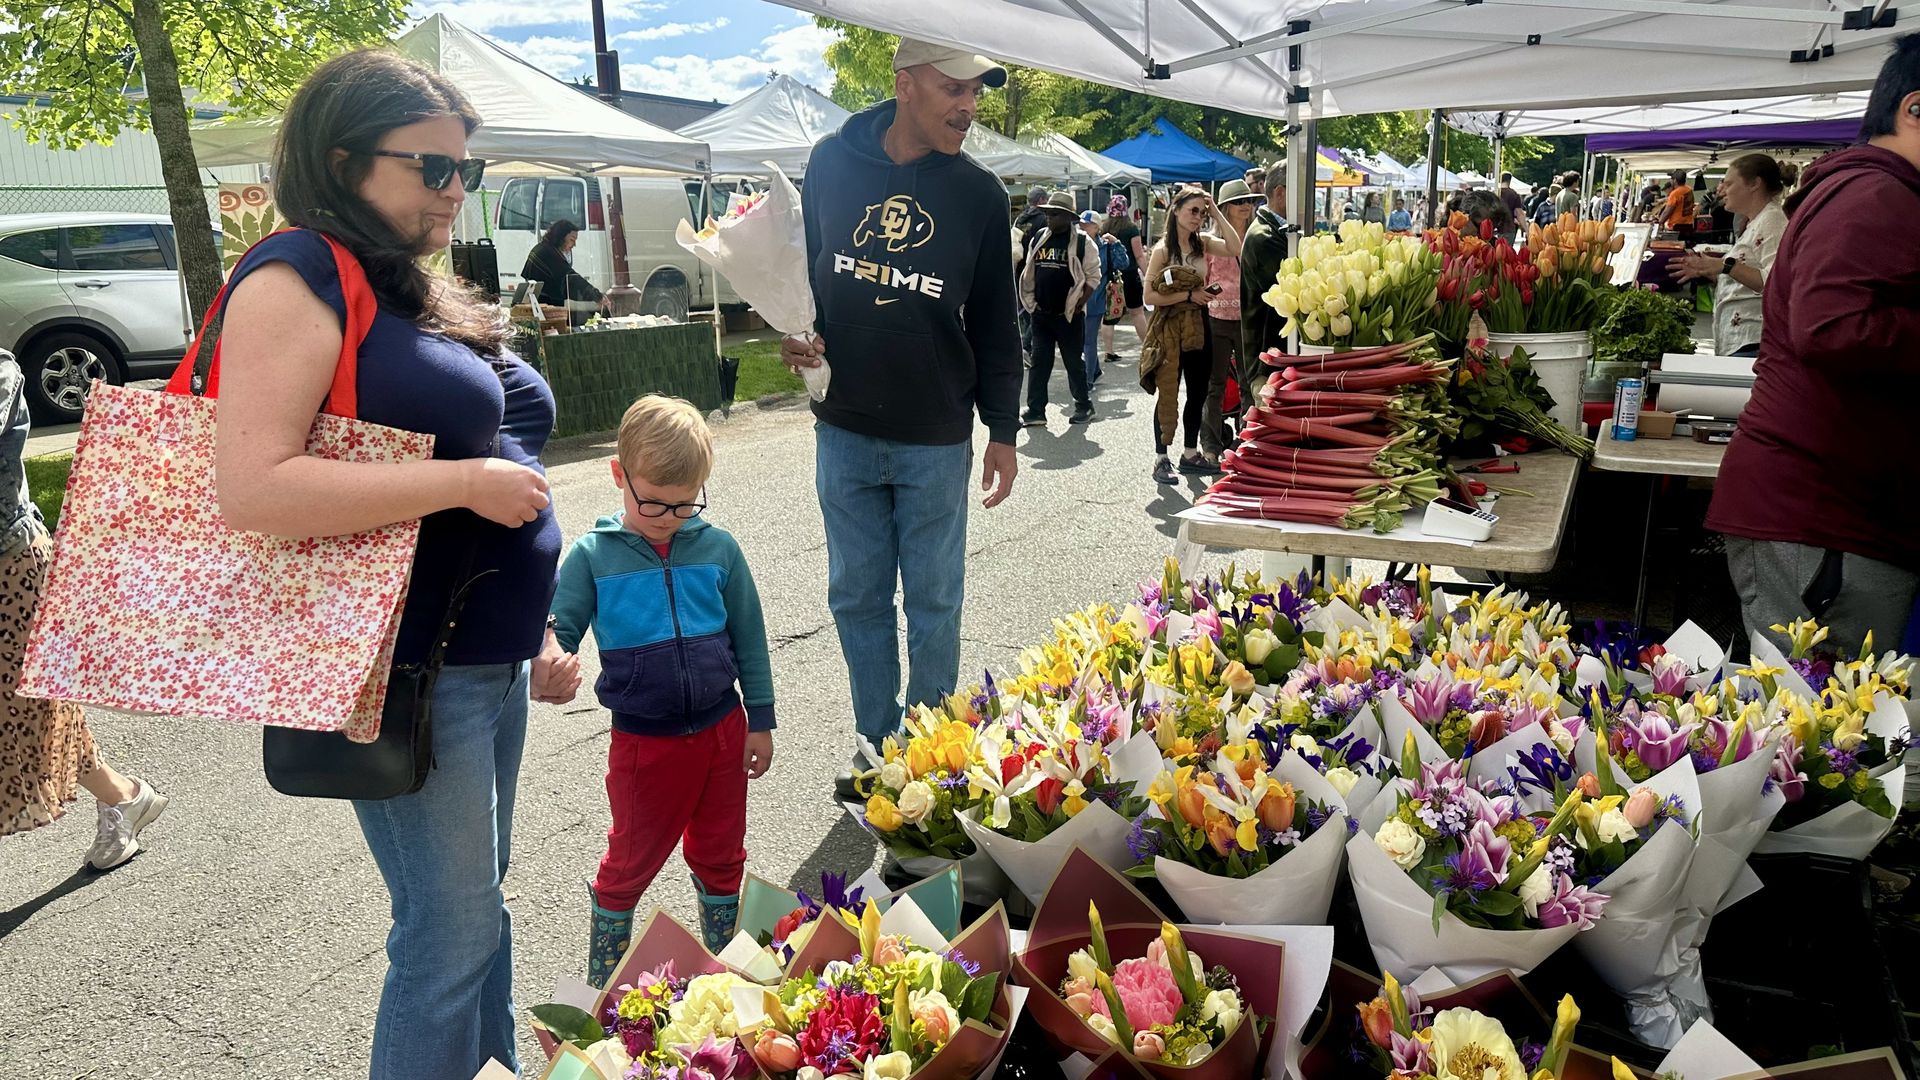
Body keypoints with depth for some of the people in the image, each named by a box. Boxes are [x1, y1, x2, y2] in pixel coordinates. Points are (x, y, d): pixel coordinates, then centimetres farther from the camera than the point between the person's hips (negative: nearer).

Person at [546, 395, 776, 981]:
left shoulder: (717, 548, -4)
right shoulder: (593, 555, -8)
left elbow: (749, 640, 3)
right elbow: (559, 630, -6)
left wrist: (760, 720, 5)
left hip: (722, 729, 2)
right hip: (644, 741, -1)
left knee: (720, 851, 18)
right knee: (634, 856, 15)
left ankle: (725, 953, 39)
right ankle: (605, 969, 37)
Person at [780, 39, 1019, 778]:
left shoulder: (979, 195, -2)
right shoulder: (833, 162, 0)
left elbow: (993, 324, 2)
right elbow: (800, 264, 13)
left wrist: (1003, 430, 1)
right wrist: (794, 331, -6)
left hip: (936, 441, -1)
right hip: (844, 432, 2)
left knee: (933, 603, 8)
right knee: (856, 598, 11)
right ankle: (876, 743, 26)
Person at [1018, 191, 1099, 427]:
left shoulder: (1082, 243, -7)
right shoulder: (1038, 239, 9)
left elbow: (1093, 276, -6)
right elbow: (1029, 273, 15)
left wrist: (1080, 303, -13)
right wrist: (1030, 302, 8)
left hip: (1069, 315, -5)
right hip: (1041, 313, 5)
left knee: (1074, 362, 6)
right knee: (1038, 362, 4)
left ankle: (1083, 406, 21)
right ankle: (1035, 411, 7)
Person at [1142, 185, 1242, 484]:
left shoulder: (1203, 242, 5)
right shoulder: (1163, 249, -10)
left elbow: (1236, 249, -12)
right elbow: (1150, 295, -16)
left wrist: (1216, 213, -11)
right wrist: (1189, 295, -18)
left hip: (1197, 325, 6)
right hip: (1170, 327, -6)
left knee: (1198, 393, 12)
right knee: (1168, 395, 0)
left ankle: (1191, 454, 24)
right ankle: (1160, 459, 8)